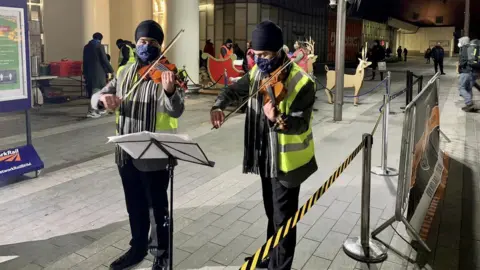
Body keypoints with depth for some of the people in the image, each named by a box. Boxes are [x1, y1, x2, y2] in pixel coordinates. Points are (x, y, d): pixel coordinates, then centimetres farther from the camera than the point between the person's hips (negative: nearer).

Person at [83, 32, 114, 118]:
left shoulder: (86, 47, 12)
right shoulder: (99, 46, -7)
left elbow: (85, 61, 15)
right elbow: (104, 60, -11)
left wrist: (85, 72, 20)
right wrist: (109, 70, -4)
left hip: (89, 72, 7)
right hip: (98, 72, -7)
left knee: (92, 91, 15)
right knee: (96, 90, -6)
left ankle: (96, 109, 23)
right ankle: (91, 111, -11)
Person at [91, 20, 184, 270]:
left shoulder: (165, 73, -10)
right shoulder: (124, 72, 8)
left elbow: (175, 111, -24)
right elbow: (95, 98, 7)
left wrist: (169, 91, -46)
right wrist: (103, 98, -18)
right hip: (126, 152, 5)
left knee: (157, 207, 10)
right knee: (135, 206, 20)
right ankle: (138, 247, 39)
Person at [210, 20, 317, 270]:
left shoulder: (301, 82, -21)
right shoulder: (257, 73, 1)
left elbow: (301, 124, -27)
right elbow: (235, 90, 11)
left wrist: (278, 120, -48)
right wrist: (218, 106, -10)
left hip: (285, 159, -7)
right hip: (264, 156, 7)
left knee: (283, 218, 5)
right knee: (271, 212, 25)